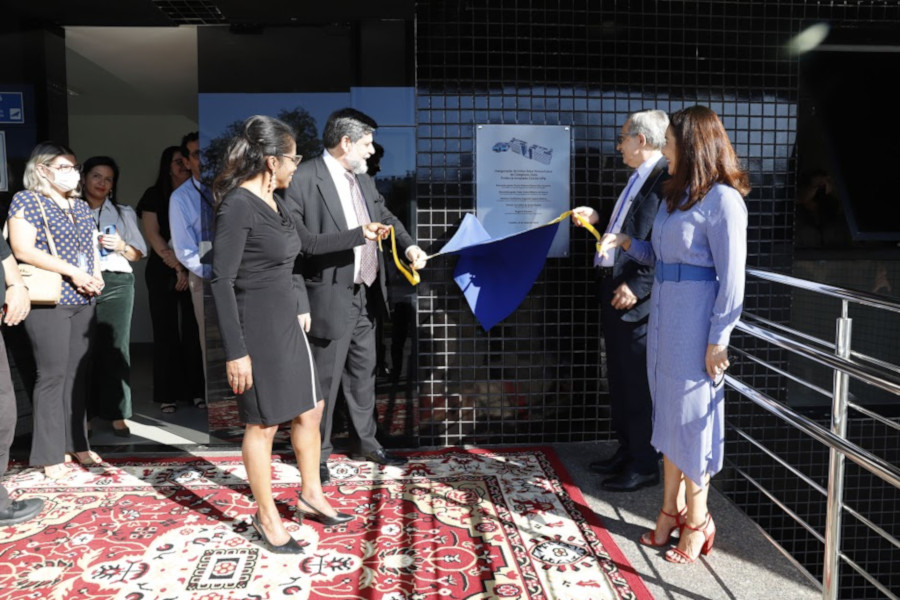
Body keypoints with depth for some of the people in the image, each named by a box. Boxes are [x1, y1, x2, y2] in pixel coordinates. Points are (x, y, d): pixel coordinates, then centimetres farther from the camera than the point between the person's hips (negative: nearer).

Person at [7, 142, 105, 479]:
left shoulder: (81, 207, 17)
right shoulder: (26, 200, -3)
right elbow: (23, 249, -14)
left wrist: (96, 277, 2)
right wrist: (72, 272, -17)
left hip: (83, 302, 6)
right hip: (47, 301, -6)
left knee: (78, 374, 9)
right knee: (52, 375, -4)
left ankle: (76, 444, 19)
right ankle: (51, 455, 5)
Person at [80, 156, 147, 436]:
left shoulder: (124, 213, 17)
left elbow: (139, 253, 14)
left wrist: (122, 247, -4)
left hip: (116, 283, 1)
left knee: (116, 348, -3)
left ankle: (117, 415, 3)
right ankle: (86, 413, 4)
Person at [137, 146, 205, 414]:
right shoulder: (155, 195, 4)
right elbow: (153, 236, -3)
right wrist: (178, 268, -9)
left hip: (194, 270, 2)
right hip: (163, 271, -1)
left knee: (193, 330, -1)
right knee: (166, 331, 0)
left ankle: (196, 390, 6)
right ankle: (168, 395, 5)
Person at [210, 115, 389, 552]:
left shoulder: (273, 201, 8)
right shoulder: (238, 205, -18)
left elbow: (308, 244, 26)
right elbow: (221, 281, -20)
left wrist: (361, 235, 28)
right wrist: (236, 352, -21)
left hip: (286, 323, 9)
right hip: (257, 328, -9)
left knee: (309, 410, 17)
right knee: (263, 424, 5)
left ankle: (310, 494, 36)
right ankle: (266, 516, 22)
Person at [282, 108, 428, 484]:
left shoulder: (362, 178, 9)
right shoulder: (304, 179, -16)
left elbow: (385, 216, 21)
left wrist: (409, 245, 1)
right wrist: (299, 303, -18)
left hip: (366, 296, 8)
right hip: (330, 298, -8)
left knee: (363, 372, 20)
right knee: (325, 379, 5)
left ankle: (368, 442, 35)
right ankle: (318, 453, 22)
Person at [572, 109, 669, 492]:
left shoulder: (666, 179, -15)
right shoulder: (638, 179, 16)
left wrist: (637, 287, -23)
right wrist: (596, 218, 14)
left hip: (635, 298, -10)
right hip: (611, 288, 10)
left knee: (638, 382, 0)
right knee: (619, 377, 18)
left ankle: (644, 465, 14)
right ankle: (627, 451, 31)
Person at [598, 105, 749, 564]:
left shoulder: (722, 200, -13)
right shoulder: (674, 195, 12)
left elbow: (731, 277, -16)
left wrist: (718, 340, -16)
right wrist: (626, 243, 2)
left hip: (696, 318, -8)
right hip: (663, 314, 8)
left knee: (692, 415, 3)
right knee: (668, 412, 14)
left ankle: (696, 521, 19)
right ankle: (671, 510, 28)